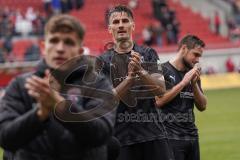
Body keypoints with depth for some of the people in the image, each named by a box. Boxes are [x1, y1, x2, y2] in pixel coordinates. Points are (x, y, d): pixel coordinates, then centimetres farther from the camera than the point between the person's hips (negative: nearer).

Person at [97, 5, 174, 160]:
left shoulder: (148, 54, 8)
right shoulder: (103, 61, 3)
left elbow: (161, 89, -4)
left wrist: (141, 71, -22)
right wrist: (130, 78, -21)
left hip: (152, 132, 2)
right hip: (121, 135, -1)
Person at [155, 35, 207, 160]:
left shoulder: (193, 74, 14)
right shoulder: (163, 70, -4)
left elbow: (202, 106, 12)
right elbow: (159, 101, -16)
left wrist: (194, 84, -3)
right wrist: (183, 82, -13)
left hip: (192, 135, 6)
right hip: (171, 137, -6)